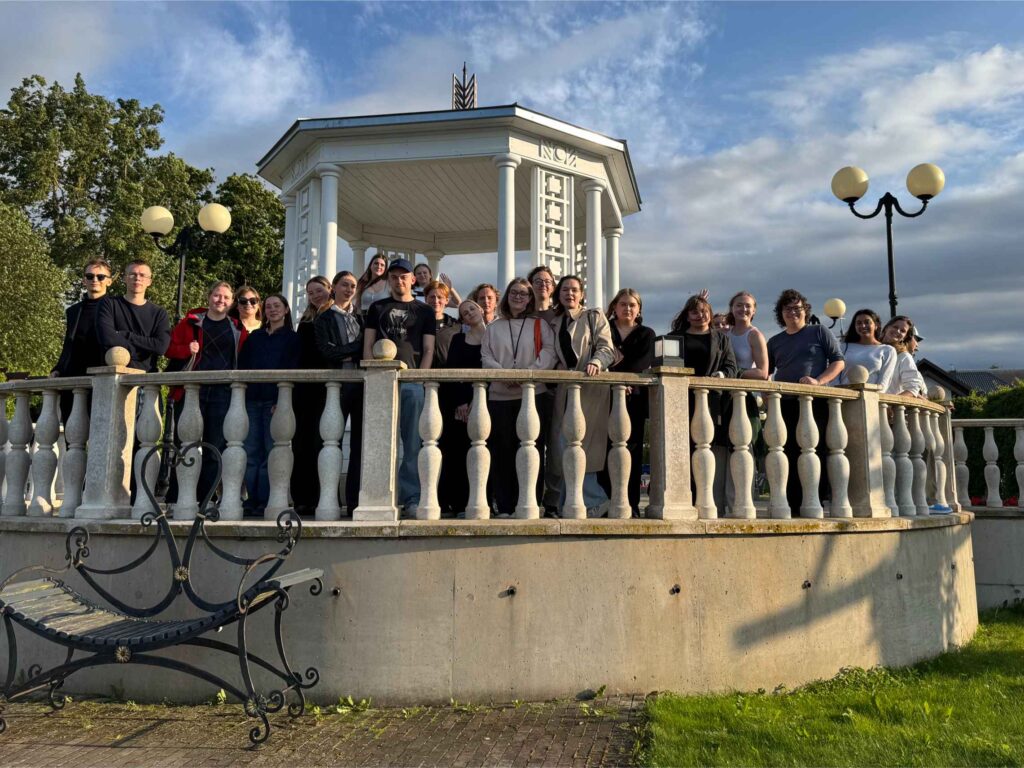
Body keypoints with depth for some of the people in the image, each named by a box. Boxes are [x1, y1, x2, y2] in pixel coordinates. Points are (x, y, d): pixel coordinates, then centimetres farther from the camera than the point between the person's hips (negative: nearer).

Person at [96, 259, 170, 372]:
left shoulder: (158, 313, 12)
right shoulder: (108, 304, 9)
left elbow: (161, 346, -4)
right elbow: (107, 338, -7)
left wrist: (126, 335, -5)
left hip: (146, 375, 1)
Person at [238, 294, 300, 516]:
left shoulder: (292, 338, 9)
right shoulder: (254, 337, 21)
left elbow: (293, 371, -1)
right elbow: (242, 365, 17)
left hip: (275, 401, -4)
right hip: (251, 399, 4)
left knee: (271, 452, -5)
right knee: (251, 452, -1)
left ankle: (264, 502, -3)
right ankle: (252, 500, 3)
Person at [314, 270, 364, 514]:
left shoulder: (361, 318, 19)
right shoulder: (324, 319, 10)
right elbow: (327, 352, -4)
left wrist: (346, 355, -3)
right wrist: (357, 348, -4)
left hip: (361, 384, 3)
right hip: (338, 384, -3)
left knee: (359, 443, 1)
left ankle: (355, 501, 5)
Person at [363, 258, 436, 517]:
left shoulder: (424, 311, 15)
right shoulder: (377, 308, 18)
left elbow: (428, 350, 9)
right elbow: (367, 346, 11)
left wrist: (419, 378, -5)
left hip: (412, 382, -1)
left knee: (412, 444, -3)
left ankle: (412, 499, -2)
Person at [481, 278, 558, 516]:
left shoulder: (540, 325, 11)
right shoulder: (494, 327, 17)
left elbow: (549, 353, 0)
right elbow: (486, 357, 9)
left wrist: (528, 373, -15)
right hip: (500, 396, 2)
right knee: (502, 451, 0)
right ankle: (505, 507, 5)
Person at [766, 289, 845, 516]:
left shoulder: (820, 332, 11)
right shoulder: (775, 342, 20)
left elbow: (839, 362, 5)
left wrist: (818, 381, -12)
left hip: (816, 404, -3)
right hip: (785, 405, 3)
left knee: (815, 454, -6)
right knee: (788, 456, -2)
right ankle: (792, 508, 0)